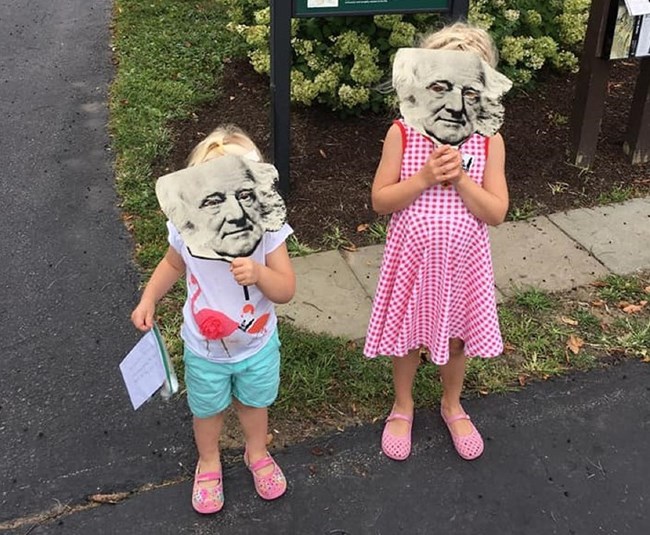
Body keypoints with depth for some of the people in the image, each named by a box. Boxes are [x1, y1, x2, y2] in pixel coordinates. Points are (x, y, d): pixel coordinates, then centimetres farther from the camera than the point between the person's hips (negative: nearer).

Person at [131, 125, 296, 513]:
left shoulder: (267, 227, -26)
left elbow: (286, 291, -24)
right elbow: (174, 264, 2)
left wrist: (259, 273, -42)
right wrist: (148, 300, -7)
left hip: (257, 346, 0)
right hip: (205, 350, 1)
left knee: (254, 402, 27)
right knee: (207, 409, 25)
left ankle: (257, 453, 58)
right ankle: (209, 462, 56)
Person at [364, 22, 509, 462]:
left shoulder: (489, 141, -10)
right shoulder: (403, 133, -13)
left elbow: (497, 213, -11)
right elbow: (380, 201, -12)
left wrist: (461, 179, -24)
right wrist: (424, 177, -25)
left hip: (462, 261, 1)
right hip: (414, 258, -1)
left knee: (456, 336, 21)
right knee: (408, 336, 17)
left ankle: (452, 405, 48)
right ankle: (403, 407, 44)